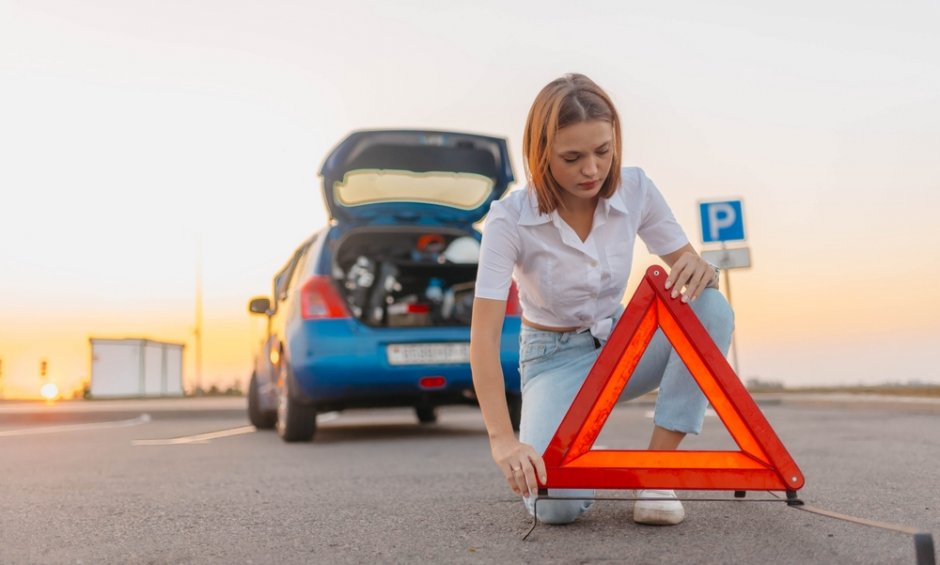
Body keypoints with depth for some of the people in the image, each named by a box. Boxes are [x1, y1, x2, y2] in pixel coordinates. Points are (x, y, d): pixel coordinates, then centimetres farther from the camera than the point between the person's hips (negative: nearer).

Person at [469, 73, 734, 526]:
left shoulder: (635, 190, -12)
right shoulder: (510, 220, -23)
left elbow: (691, 267, -5)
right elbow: (484, 337, -28)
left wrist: (700, 271, -32)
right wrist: (503, 440, -40)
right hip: (555, 358, -4)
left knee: (711, 309, -27)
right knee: (555, 504, -30)